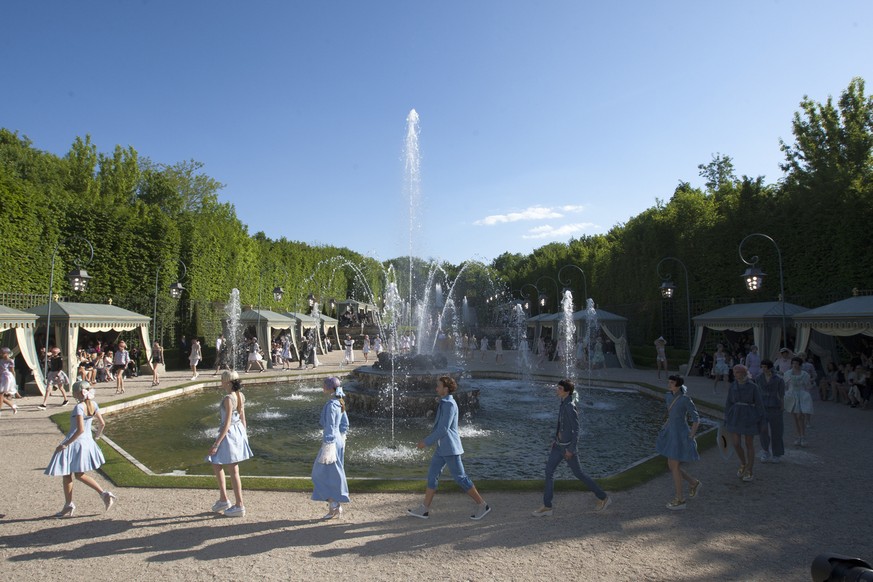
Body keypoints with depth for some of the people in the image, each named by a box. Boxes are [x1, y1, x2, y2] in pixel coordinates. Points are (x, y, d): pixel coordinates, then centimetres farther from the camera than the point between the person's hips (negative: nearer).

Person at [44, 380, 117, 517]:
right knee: (80, 475, 19)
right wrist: (97, 436, 24)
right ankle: (104, 493, 6)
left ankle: (69, 506, 18)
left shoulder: (79, 407, -19)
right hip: (87, 442, 8)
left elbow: (80, 429, -26)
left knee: (67, 475, 10)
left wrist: (66, 444, -20)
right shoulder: (93, 405, 2)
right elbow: (102, 423, 7)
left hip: (75, 443, -8)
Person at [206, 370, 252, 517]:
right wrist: (244, 436, 20)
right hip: (238, 432, 8)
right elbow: (243, 418, 11)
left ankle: (239, 506, 15)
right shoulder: (240, 396, 4)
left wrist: (216, 444, -18)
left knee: (233, 471, 5)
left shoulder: (228, 398, -21)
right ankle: (223, 500, 25)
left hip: (229, 434, -8)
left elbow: (227, 423, -21)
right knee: (216, 465, 20)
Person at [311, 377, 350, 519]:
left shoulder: (330, 406, -20)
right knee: (335, 474, 15)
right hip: (338, 441, 9)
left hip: (331, 442, -9)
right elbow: (345, 424, 15)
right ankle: (337, 506, 22)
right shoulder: (340, 403, 7)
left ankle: (334, 505, 7)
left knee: (323, 474, 3)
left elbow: (330, 428, -21)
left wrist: (327, 448, -18)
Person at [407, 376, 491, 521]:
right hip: (441, 448, 10)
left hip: (450, 448, -10)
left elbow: (443, 429, -23)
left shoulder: (449, 405, -19)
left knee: (460, 478, -1)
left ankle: (482, 505, 11)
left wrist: (426, 442, -18)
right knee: (432, 475, 9)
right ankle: (424, 509, 15)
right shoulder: (444, 403, 11)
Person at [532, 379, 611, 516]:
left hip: (567, 446, -9)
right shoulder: (563, 404, 4)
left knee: (578, 474, 6)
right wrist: (555, 440, 17)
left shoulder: (570, 407, -24)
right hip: (559, 444, 9)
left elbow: (576, 429, -22)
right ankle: (547, 506, 10)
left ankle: (603, 498, 25)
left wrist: (571, 449, -20)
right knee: (549, 470, 4)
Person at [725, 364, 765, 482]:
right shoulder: (733, 386, 2)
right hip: (735, 417, 4)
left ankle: (750, 471, 20)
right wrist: (726, 420, 7)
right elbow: (729, 403, 7)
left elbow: (759, 404, -5)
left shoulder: (753, 386, -10)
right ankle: (743, 464, 28)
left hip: (749, 417, -4)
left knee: (749, 444, 5)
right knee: (735, 443, 2)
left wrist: (759, 422, -5)